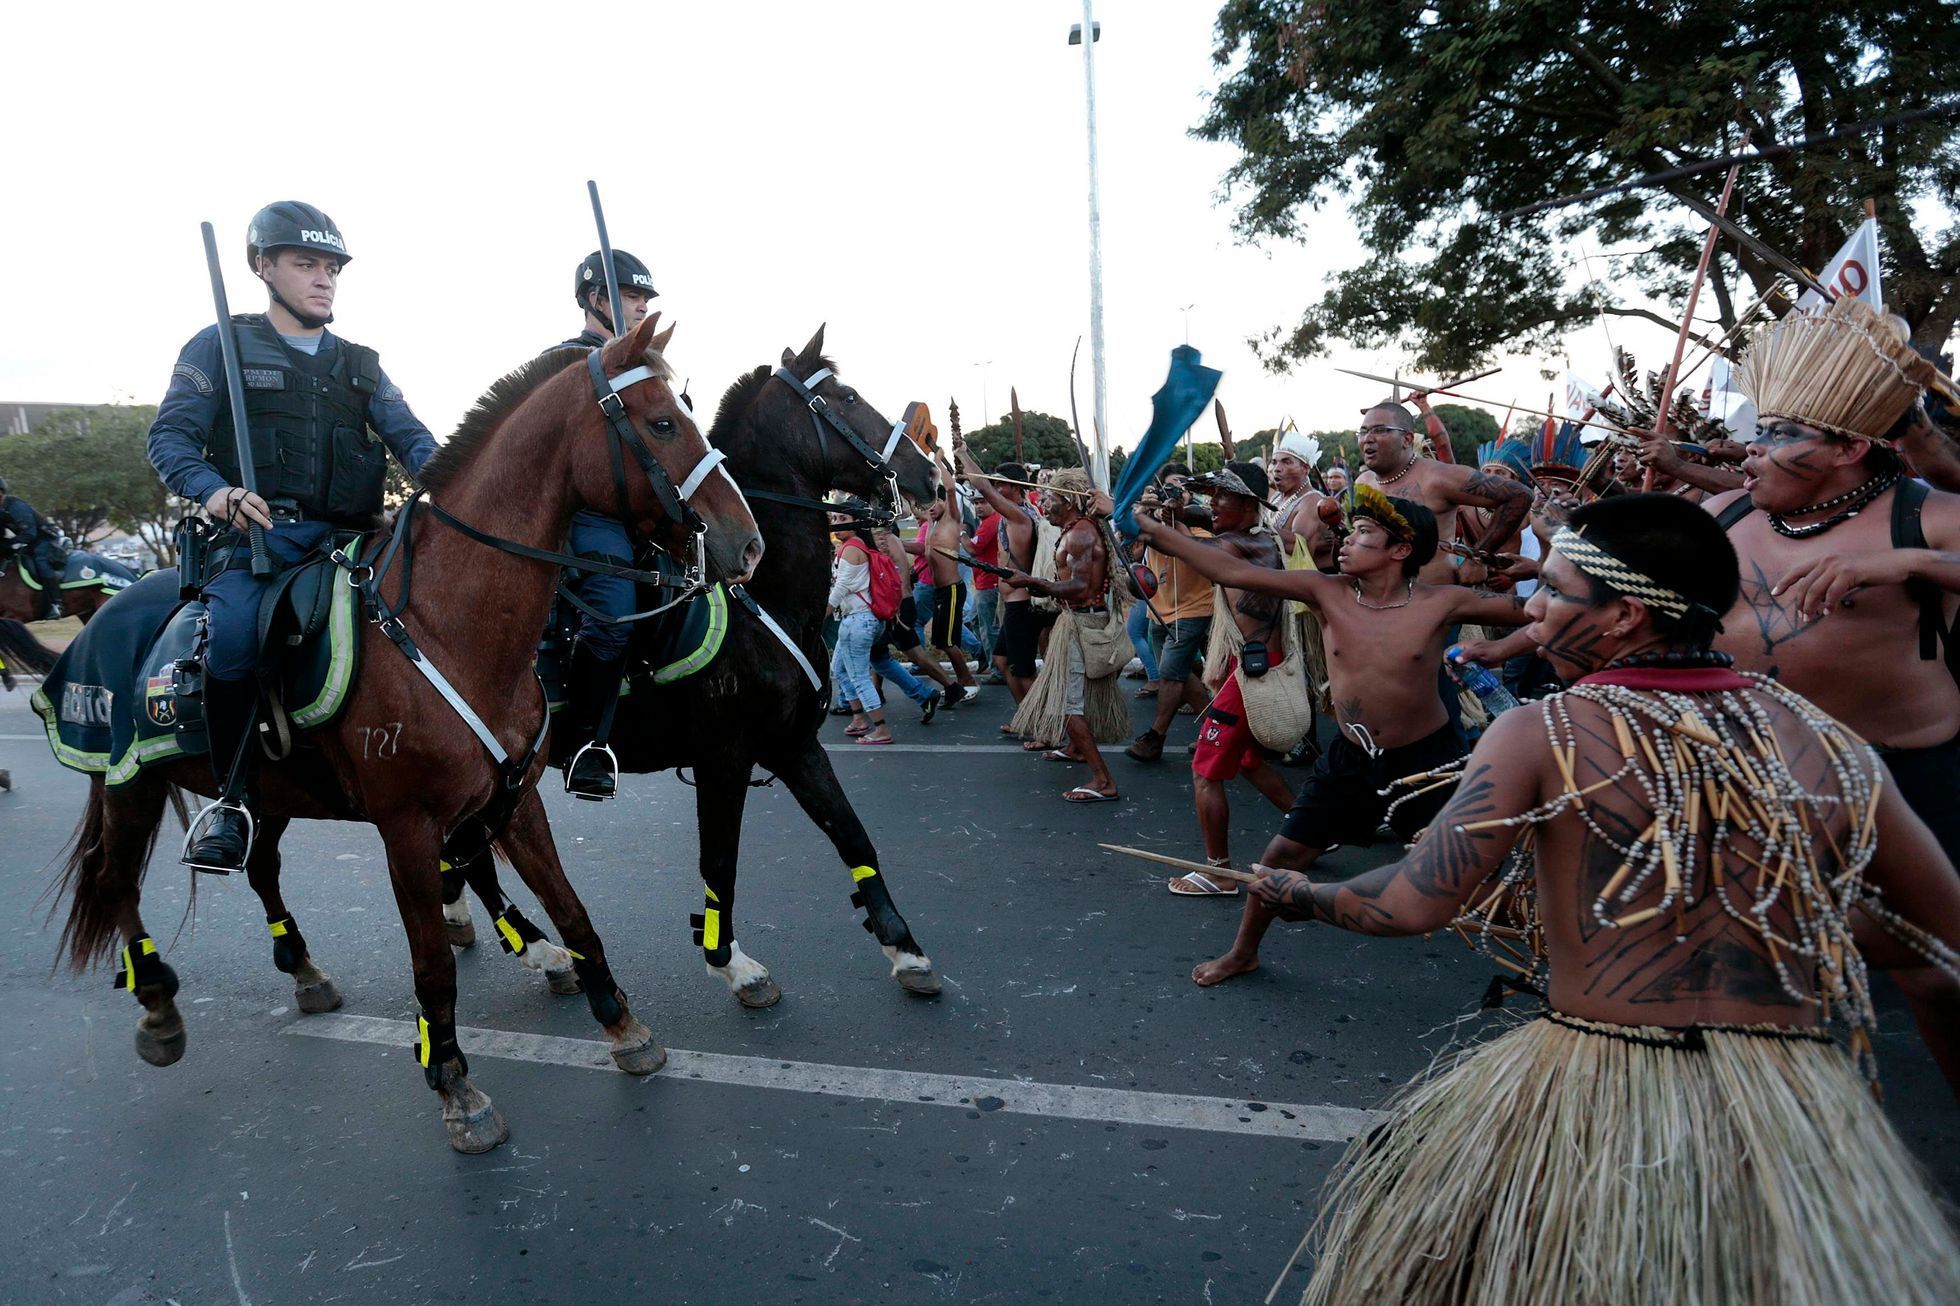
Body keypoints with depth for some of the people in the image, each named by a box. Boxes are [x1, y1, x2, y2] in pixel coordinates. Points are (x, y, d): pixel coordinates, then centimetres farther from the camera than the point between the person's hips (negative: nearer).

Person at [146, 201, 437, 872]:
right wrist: (213, 490, -20)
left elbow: (409, 436, 11)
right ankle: (232, 797, -16)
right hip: (257, 532, -4)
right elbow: (170, 436, 2)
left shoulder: (360, 363, 22)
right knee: (236, 632, -32)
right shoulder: (220, 346, 11)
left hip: (345, 536, 4)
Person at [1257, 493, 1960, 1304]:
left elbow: (1416, 905, -13)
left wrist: (1300, 896, 3)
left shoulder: (1540, 733, -11)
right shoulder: (1825, 742, 0)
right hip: (1796, 1116, 3)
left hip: (1590, 1093, -2)